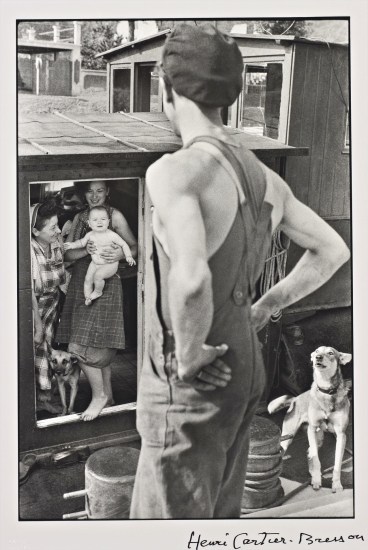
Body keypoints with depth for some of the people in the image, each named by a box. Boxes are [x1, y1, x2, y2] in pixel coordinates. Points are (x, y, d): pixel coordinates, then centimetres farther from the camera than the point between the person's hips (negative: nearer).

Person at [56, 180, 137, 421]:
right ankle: (108, 395, 22)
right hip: (81, 284, 6)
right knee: (99, 346, 10)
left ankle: (100, 395, 6)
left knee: (83, 346, -11)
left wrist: (121, 254, -21)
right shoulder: (79, 218, 13)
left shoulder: (115, 216, -2)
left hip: (105, 286, -5)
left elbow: (135, 247, 0)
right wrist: (86, 250, -13)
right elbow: (67, 253, 8)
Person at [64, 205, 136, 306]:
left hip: (110, 264, -5)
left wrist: (128, 256, -21)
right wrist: (73, 245, -2)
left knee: (98, 275, -24)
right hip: (95, 263, 6)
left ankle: (98, 292, 3)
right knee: (88, 279, -4)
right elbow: (82, 242, 15)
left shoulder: (111, 235, -17)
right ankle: (87, 297, 13)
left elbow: (123, 244, -10)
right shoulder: (90, 235, -3)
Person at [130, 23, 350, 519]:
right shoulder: (263, 175, 3)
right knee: (220, 515, 24)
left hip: (193, 385, -8)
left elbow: (191, 278, -39)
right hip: (245, 370, 8)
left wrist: (187, 358, -22)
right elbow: (332, 250, 13)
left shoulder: (175, 170, -22)